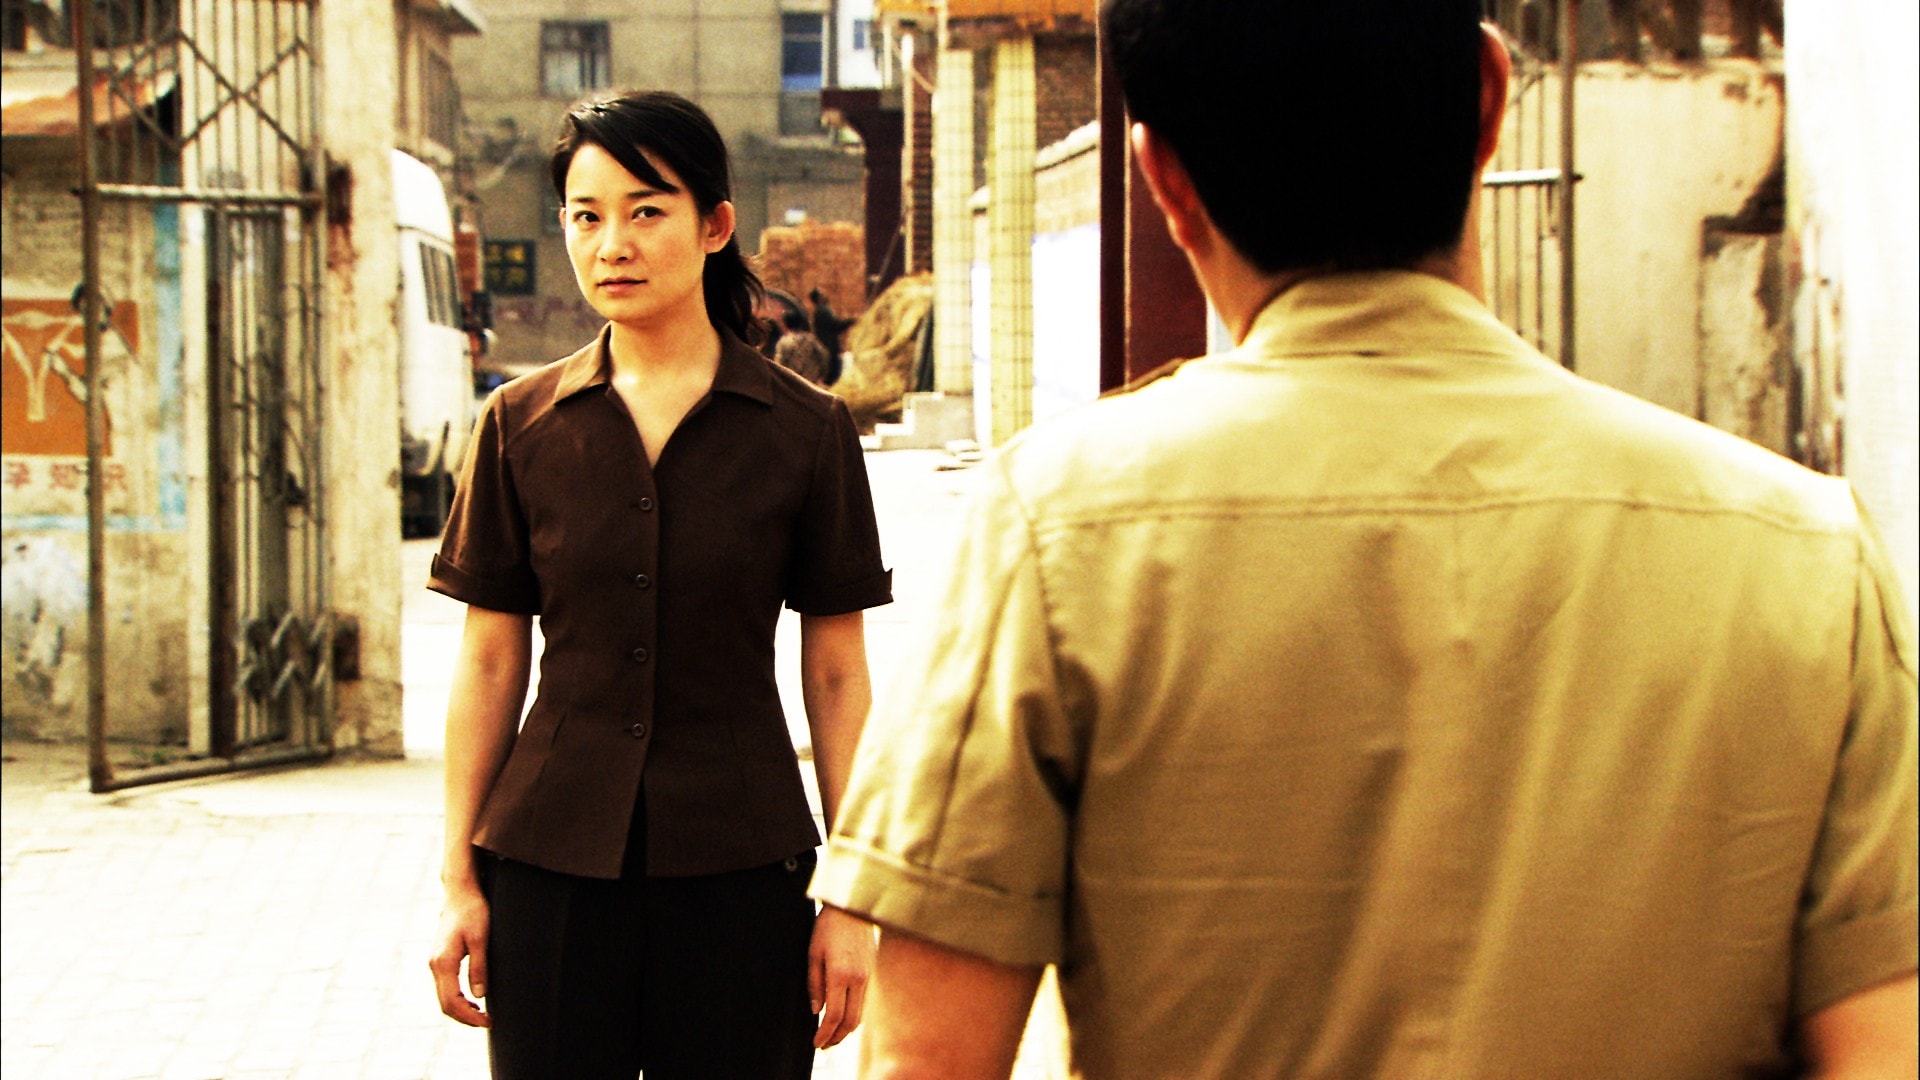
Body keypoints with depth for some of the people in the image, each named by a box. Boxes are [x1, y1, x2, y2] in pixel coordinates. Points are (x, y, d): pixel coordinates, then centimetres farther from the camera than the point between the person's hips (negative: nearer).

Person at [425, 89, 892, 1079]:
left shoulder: (805, 431, -1)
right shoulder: (520, 425, 3)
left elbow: (836, 676, 1)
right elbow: (490, 662, 7)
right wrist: (459, 879, 4)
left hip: (738, 868, -1)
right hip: (551, 863, 1)